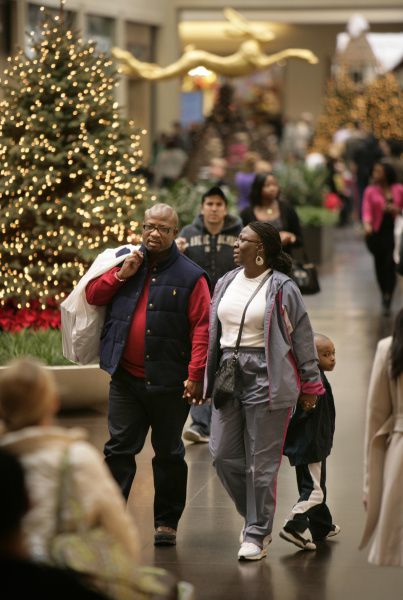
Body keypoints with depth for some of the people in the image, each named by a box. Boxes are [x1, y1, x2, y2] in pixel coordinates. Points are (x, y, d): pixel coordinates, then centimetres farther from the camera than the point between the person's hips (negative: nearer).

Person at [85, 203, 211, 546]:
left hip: (168, 382, -3)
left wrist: (195, 375, -17)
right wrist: (121, 275, -5)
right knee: (119, 448, 3)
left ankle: (167, 522, 19)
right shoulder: (125, 262, 10)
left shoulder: (190, 276, -4)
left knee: (169, 453, 9)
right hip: (125, 379, 3)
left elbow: (201, 328, -10)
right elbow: (92, 295, 11)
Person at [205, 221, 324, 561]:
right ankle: (255, 516, 23)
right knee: (223, 455, 3)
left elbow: (302, 337, -1)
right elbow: (213, 332, 18)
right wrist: (207, 377, 18)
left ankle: (257, 535, 7)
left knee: (261, 462, -2)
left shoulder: (282, 288, -6)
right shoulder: (226, 283, 12)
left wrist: (310, 384, 0)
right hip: (229, 375, 6)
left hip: (267, 378, -6)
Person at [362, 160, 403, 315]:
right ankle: (385, 296, 25)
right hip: (376, 232, 1)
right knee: (380, 264, 7)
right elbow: (367, 210, -6)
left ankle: (387, 301, -12)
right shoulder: (370, 191, 4)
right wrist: (367, 224, -24)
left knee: (390, 265, -10)